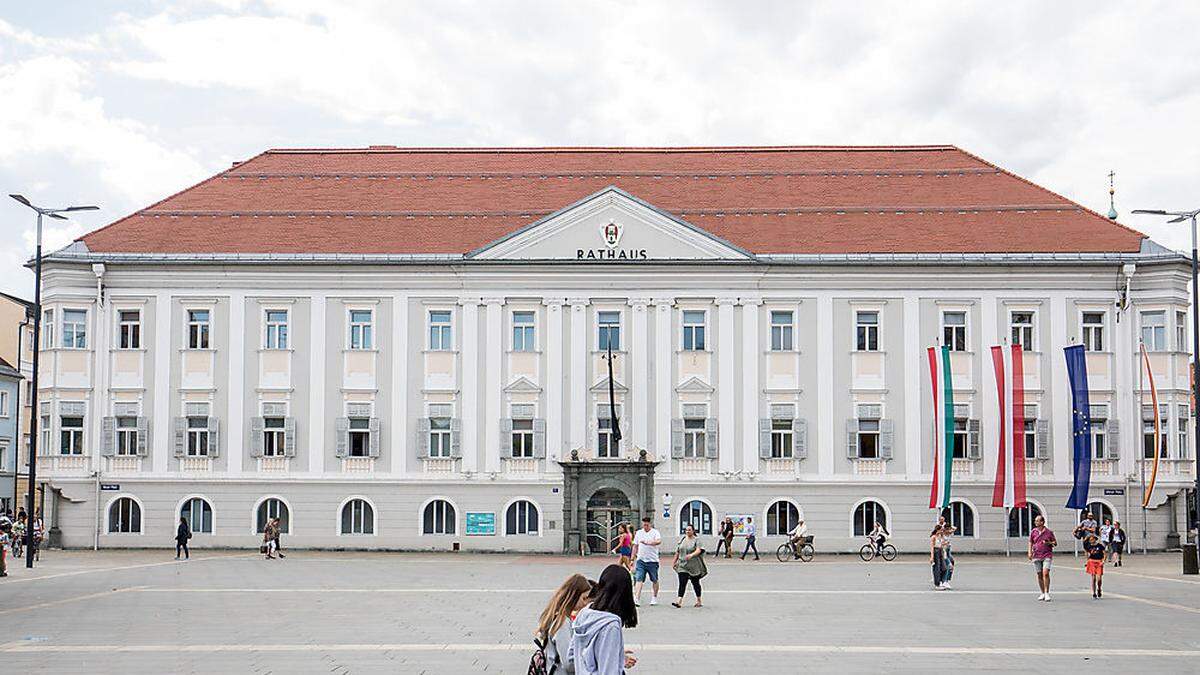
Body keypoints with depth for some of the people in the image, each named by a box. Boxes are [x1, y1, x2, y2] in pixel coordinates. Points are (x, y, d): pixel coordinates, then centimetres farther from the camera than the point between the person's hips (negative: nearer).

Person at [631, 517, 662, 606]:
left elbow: (659, 541, -24)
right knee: (639, 579, -10)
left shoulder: (655, 532, -3)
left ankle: (654, 597, 28)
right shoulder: (639, 533, 10)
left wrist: (647, 542, -37)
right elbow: (635, 546, 16)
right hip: (641, 560, 2)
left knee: (654, 580, 11)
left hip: (653, 561, -2)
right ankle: (636, 599, -17)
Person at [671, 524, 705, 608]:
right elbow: (677, 552, 17)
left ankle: (699, 601, 24)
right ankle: (679, 601, -16)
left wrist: (691, 555, -36)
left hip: (694, 566, -3)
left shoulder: (696, 540, -4)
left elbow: (698, 550, -19)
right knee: (682, 583, -8)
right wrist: (674, 561, 16)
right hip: (682, 566, 3)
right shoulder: (682, 539, 10)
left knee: (695, 583, 10)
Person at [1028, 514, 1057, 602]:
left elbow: (1055, 543, 9)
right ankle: (1042, 593, 18)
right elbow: (1030, 543, 16)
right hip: (1036, 556, 3)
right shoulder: (1033, 532, 8)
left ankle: (1047, 593, -10)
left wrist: (1049, 543, -12)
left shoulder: (1049, 532, 2)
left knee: (1046, 573, -17)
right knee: (1039, 575, 6)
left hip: (1047, 555, -3)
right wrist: (1030, 552, 3)